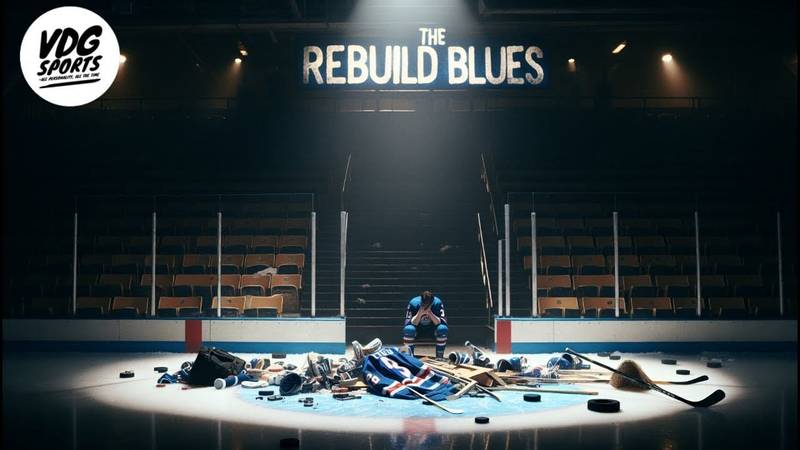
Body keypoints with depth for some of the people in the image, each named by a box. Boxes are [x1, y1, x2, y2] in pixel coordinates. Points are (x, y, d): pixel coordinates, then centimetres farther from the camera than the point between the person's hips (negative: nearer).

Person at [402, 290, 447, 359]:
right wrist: (420, 313, -39)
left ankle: (439, 356, -16)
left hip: (432, 330, 1)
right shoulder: (413, 303, -23)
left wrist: (430, 313, -39)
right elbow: (409, 323, -26)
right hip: (418, 330, -1)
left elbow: (441, 322, -26)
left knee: (443, 328, -32)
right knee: (408, 329, -35)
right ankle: (409, 355, -15)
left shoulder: (437, 303, -21)